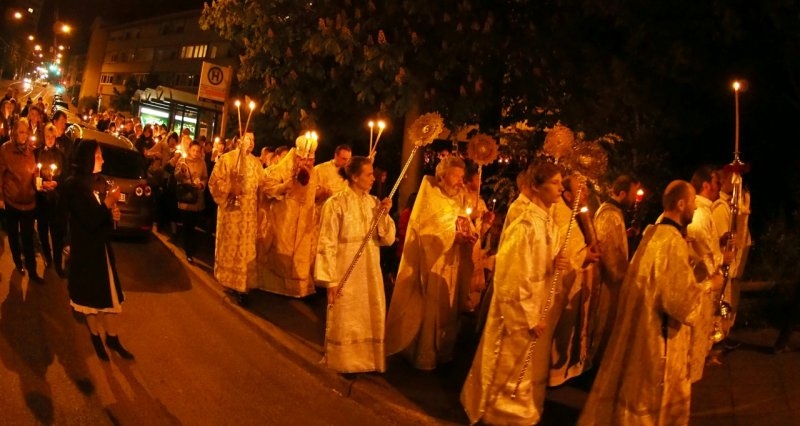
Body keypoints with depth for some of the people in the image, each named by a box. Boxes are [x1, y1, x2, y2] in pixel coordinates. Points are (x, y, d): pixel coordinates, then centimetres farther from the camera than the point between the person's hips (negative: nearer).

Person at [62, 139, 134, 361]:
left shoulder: (101, 181, 5)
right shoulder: (74, 185, -16)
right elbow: (90, 220, -23)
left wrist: (113, 214, -6)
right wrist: (109, 202, -24)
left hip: (102, 247, 6)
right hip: (85, 249, -6)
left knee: (111, 294, 9)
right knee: (91, 295, 10)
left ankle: (112, 338, 20)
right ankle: (96, 337, 28)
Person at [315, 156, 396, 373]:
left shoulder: (374, 203, 4)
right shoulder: (336, 204, -12)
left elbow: (388, 239, 3)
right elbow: (327, 244, -11)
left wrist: (385, 214, -12)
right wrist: (330, 279, -13)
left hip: (370, 271, 5)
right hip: (346, 270, -5)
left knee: (371, 319, 12)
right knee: (345, 320, 8)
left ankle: (367, 360, 29)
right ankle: (346, 362, 26)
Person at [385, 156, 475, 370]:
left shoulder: (460, 199, 9)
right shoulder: (429, 197, -10)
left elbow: (465, 227, 10)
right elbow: (425, 232, -18)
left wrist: (470, 235, -12)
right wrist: (454, 236, -24)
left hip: (452, 266, 7)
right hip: (431, 265, -6)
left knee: (448, 311, 14)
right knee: (428, 311, 1)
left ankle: (442, 353, 28)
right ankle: (423, 356, 15)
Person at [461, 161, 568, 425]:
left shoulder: (550, 223, 6)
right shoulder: (525, 224, -20)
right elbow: (515, 276, -21)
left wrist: (555, 265, -7)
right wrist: (529, 317, -19)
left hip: (540, 307, 8)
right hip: (519, 311, -8)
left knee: (533, 369, 19)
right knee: (514, 370, 6)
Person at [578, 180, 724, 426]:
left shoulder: (653, 233, 6)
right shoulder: (674, 242, -23)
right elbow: (681, 300, -23)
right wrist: (708, 285, -7)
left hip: (642, 330, 9)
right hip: (660, 338, -9)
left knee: (633, 393, 21)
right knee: (659, 406, 8)